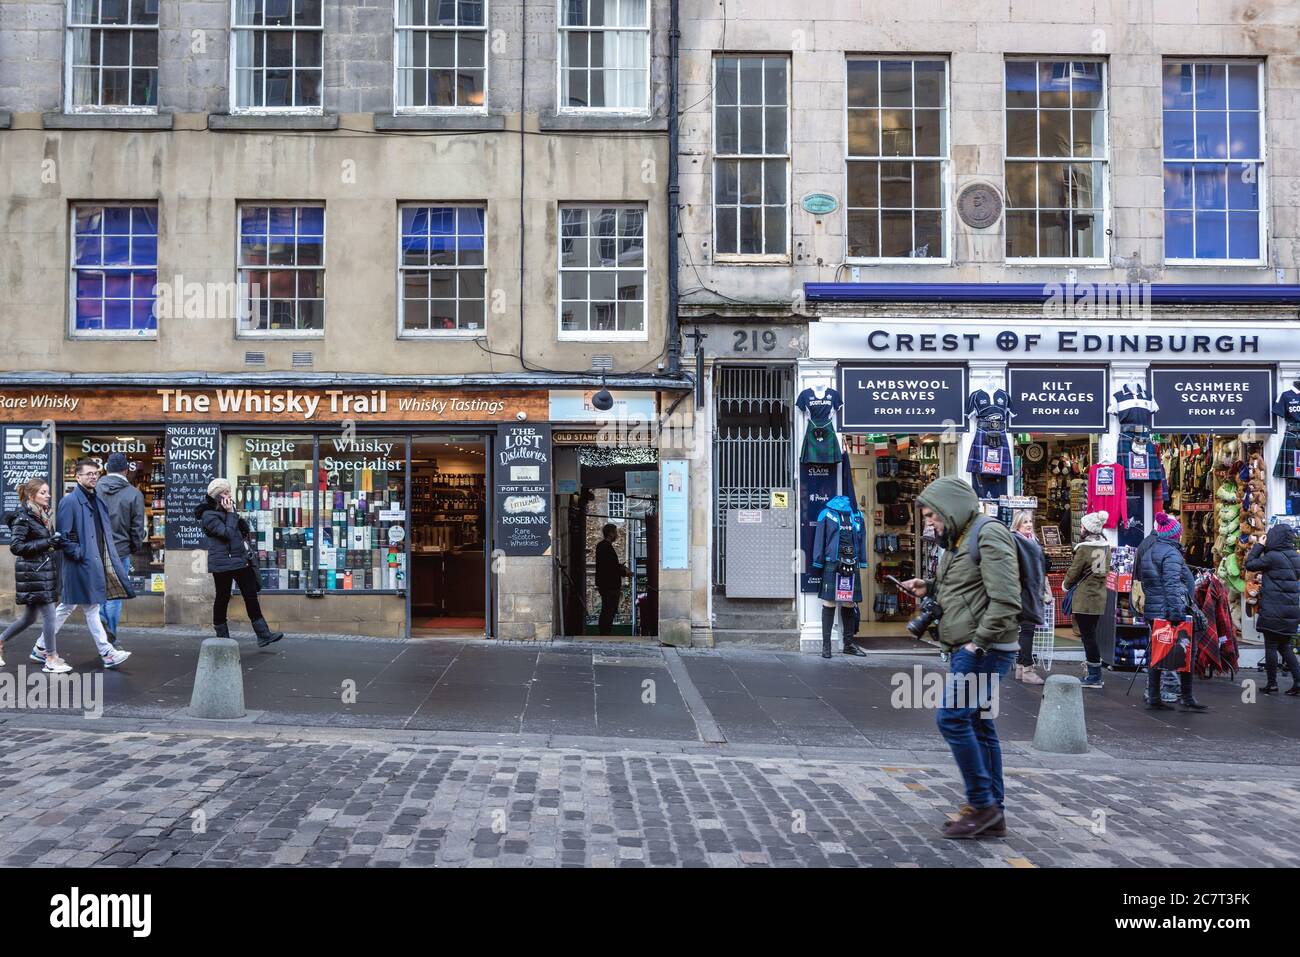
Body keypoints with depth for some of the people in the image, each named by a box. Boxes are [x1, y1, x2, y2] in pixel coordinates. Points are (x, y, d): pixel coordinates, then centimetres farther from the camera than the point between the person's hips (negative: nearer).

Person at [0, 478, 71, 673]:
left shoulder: (45, 515, 13)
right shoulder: (22, 517, -11)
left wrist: (57, 542, 3)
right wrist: (46, 543, -20)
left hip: (44, 569, 9)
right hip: (32, 571, -9)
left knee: (29, 617, 15)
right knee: (49, 614, -7)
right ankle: (51, 659, 1)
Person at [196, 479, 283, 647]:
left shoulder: (226, 509, 15)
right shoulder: (208, 516, -10)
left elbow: (244, 529, 23)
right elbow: (227, 533, -20)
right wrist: (231, 513, -15)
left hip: (239, 560, 7)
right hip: (222, 563, -7)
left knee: (251, 596, 2)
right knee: (222, 598, 4)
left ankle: (263, 635, 0)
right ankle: (222, 637, 18)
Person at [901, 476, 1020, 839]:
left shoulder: (989, 534, -12)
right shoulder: (959, 541, 19)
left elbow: (1005, 599, -19)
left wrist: (978, 642, -21)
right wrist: (929, 587, 13)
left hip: (985, 649, -10)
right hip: (967, 649, 10)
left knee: (952, 718, -12)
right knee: (978, 724, 11)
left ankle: (982, 803, 0)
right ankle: (993, 813, 19)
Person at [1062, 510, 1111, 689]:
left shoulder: (1084, 548, -17)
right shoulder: (1106, 547, 5)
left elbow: (1074, 572, -9)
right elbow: (1105, 570, 13)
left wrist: (1066, 584, 9)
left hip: (1084, 598, -7)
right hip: (1100, 596, 7)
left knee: (1088, 636, -1)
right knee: (1091, 635, 17)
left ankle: (1094, 676, 3)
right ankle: (1095, 674, 24)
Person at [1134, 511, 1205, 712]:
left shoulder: (1147, 549, 15)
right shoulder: (1170, 553, -12)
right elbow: (1172, 584, -19)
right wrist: (1176, 611, -21)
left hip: (1152, 610, 9)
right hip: (1169, 611, -9)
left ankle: (1153, 697, 12)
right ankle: (1186, 698, 6)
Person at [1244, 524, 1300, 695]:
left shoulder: (1272, 556, -16)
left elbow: (1249, 565, -8)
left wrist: (1259, 545, 1)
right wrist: (1263, 547, 13)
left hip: (1273, 611, -7)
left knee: (1270, 647, 3)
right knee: (1285, 647, 15)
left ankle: (1272, 684, 8)